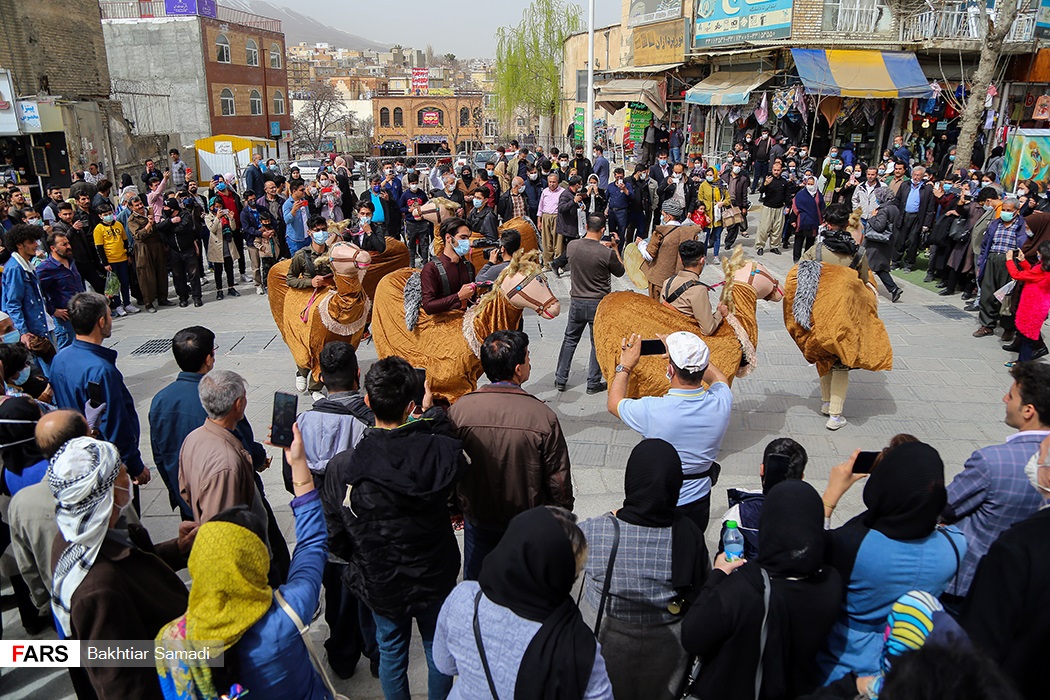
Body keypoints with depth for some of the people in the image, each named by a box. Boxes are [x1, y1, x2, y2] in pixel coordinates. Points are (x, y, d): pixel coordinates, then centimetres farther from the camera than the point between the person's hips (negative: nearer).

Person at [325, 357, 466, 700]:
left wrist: (357, 561, 7)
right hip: (435, 578, 0)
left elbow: (335, 536, -14)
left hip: (381, 584, 0)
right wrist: (431, 412, 10)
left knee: (391, 652, 26)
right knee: (438, 649, 25)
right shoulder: (442, 451, -27)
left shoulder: (342, 468, -26)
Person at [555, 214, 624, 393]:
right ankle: (593, 383, 19)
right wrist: (615, 249, 11)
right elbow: (620, 272, 0)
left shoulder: (572, 246, -8)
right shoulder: (607, 253, -18)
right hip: (599, 304, -3)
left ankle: (560, 380, 23)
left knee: (570, 339, 18)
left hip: (576, 302, 3)